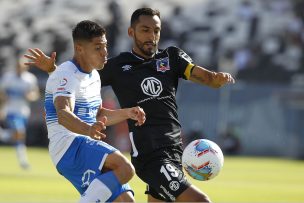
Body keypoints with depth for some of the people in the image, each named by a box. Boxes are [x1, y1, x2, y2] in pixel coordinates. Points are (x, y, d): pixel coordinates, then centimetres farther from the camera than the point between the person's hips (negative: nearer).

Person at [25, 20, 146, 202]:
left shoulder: (94, 75, 19)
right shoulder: (66, 76, -13)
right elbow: (63, 114, -32)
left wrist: (127, 113, 17)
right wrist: (88, 129, -51)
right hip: (69, 146, -10)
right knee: (125, 168, -31)